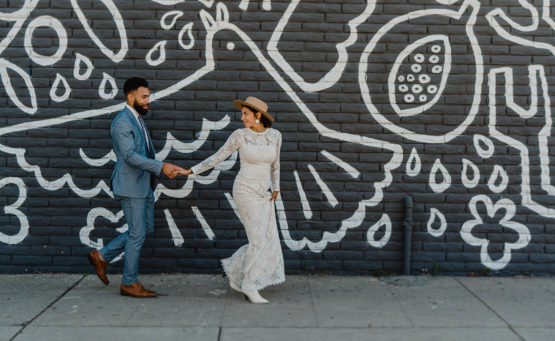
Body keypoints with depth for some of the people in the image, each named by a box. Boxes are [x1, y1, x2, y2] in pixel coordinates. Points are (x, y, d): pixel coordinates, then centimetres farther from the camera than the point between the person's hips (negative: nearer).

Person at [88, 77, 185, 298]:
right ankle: (129, 283, 13)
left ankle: (102, 256, 25)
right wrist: (161, 167, -29)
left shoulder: (138, 119, 15)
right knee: (137, 234, -2)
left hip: (144, 185, 10)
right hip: (130, 187, -10)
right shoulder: (122, 122, -16)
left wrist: (167, 168, 13)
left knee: (146, 228, 15)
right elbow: (130, 155, -26)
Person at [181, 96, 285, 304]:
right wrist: (192, 170, -4)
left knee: (268, 241, 4)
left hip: (263, 194, 6)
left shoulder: (275, 135, 2)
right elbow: (218, 157, -1)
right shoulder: (239, 135, -8)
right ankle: (249, 286, 5)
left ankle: (236, 274, 23)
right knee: (259, 240, -9)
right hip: (245, 192, -6)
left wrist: (276, 189, 11)